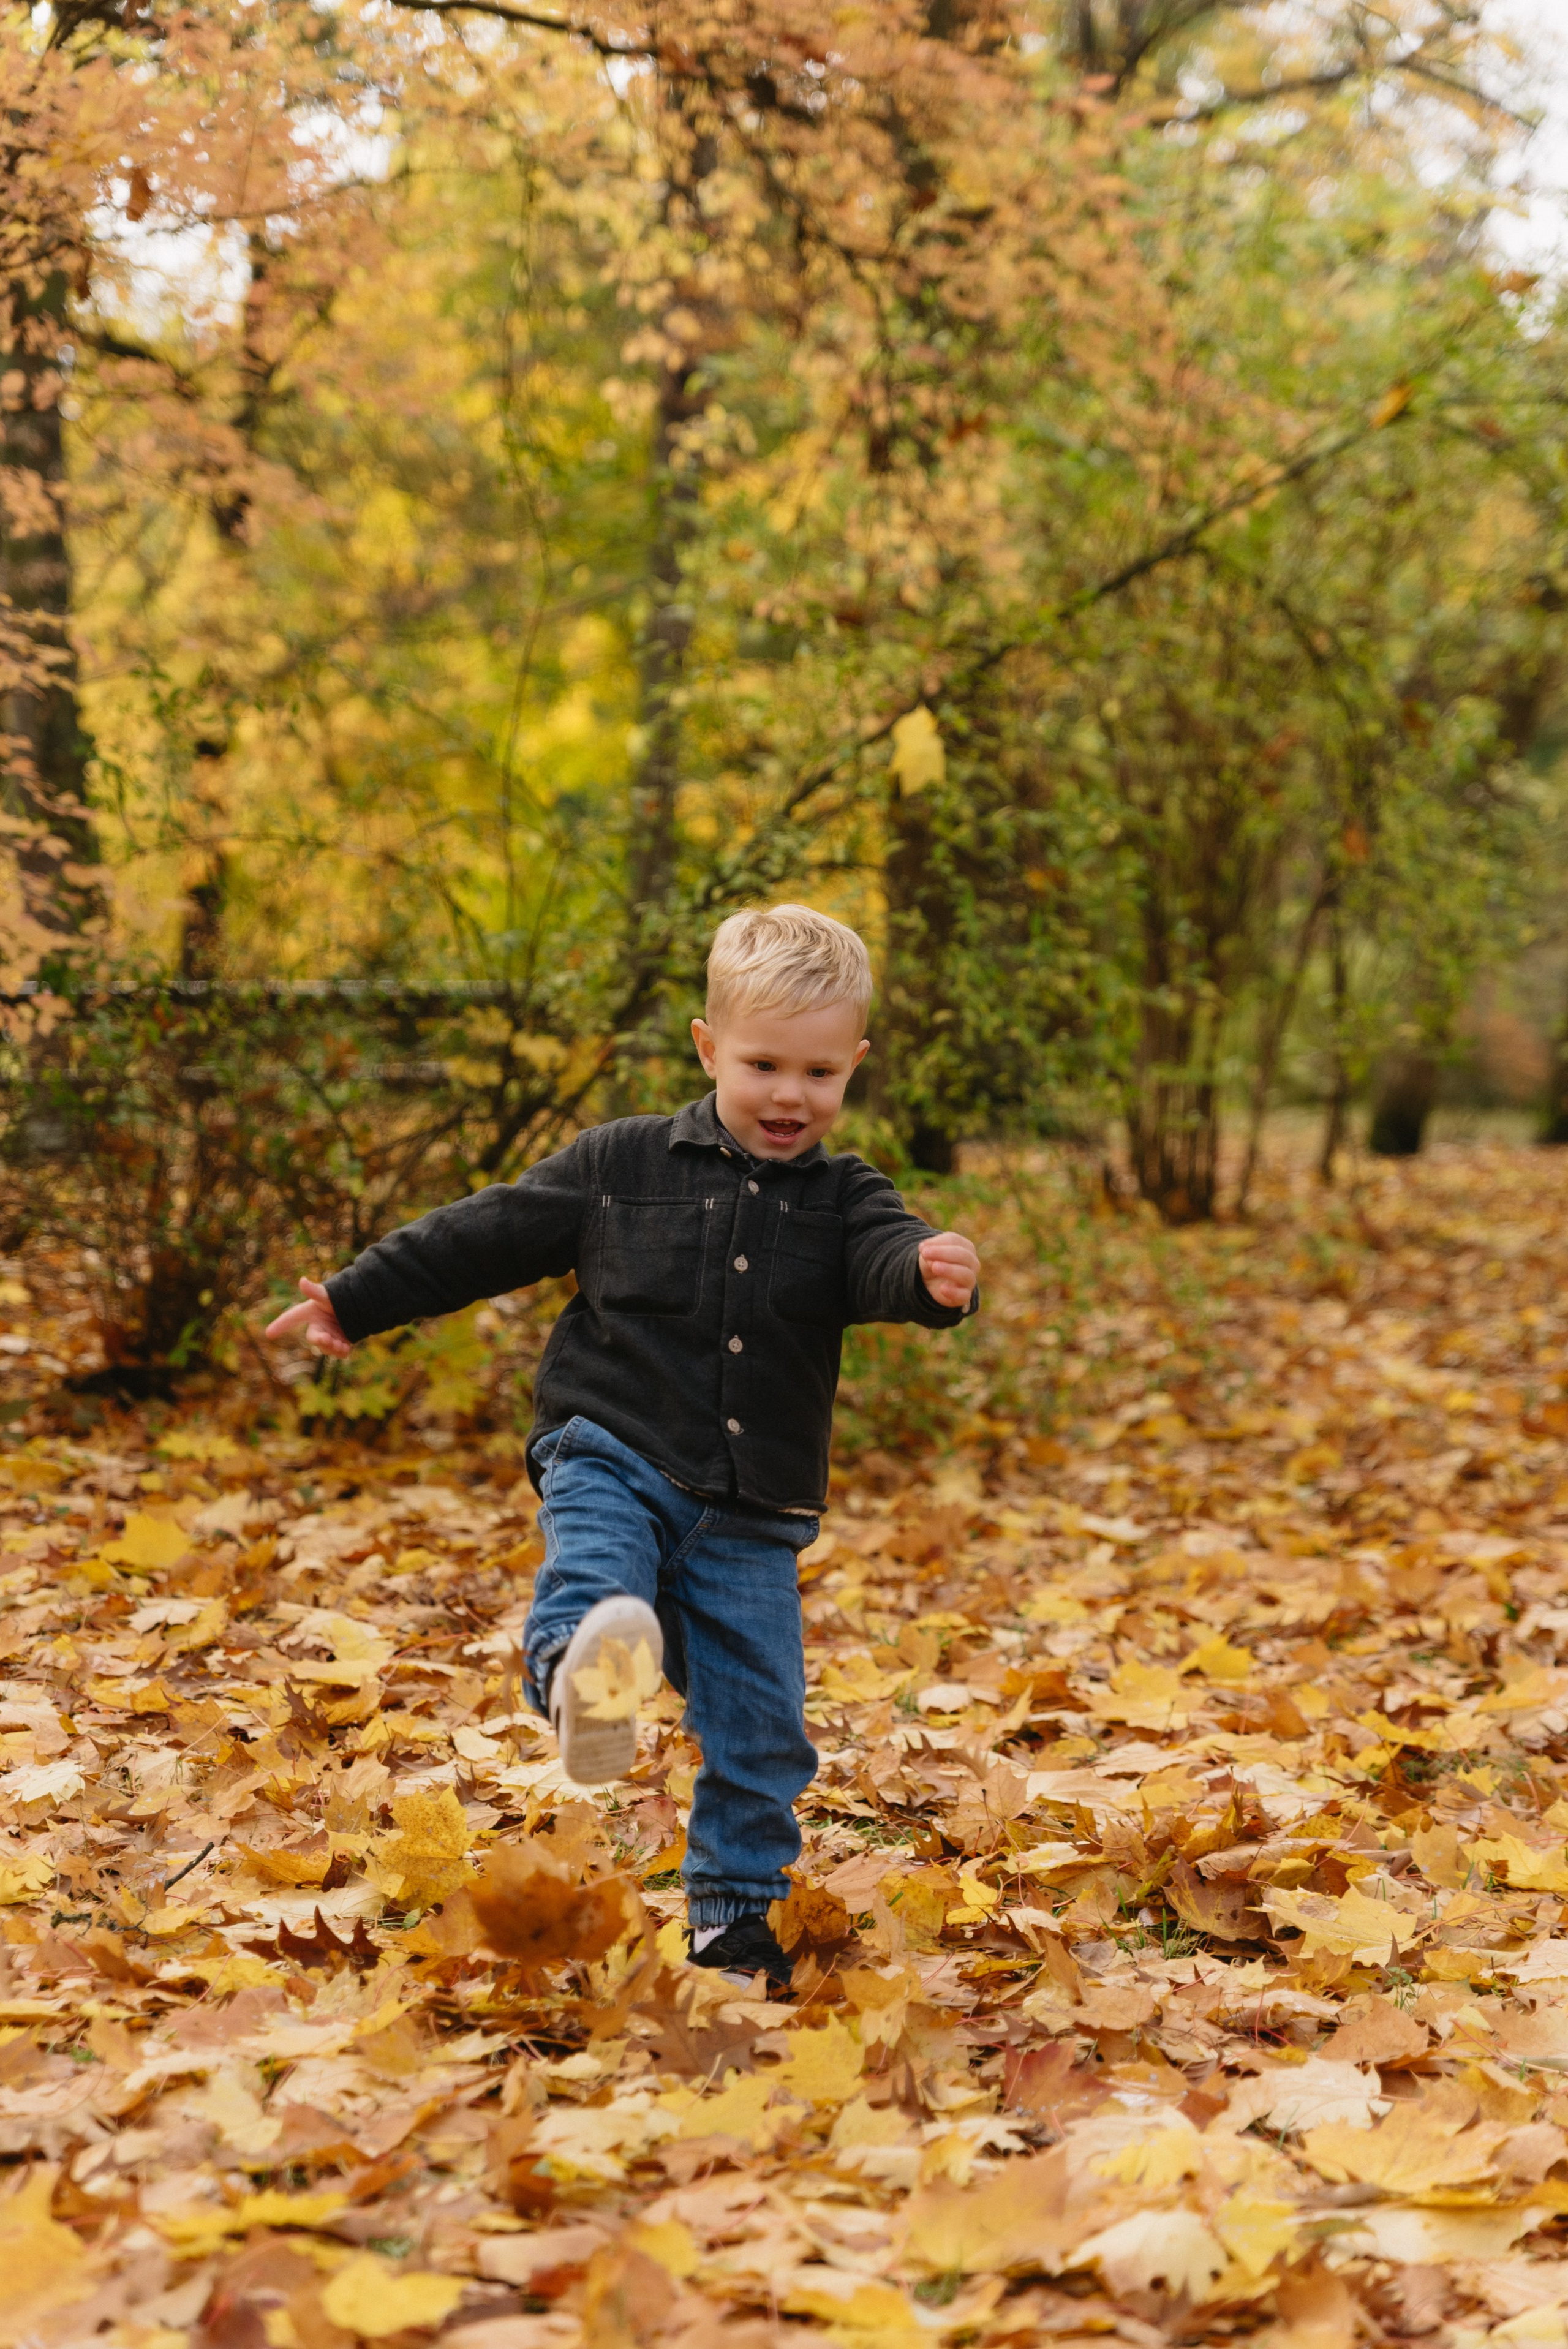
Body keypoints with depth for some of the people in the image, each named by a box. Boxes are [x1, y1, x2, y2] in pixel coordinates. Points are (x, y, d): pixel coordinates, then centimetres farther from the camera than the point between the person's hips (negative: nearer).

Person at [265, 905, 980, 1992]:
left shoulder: (843, 1198, 4)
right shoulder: (620, 1164, 3)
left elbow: (888, 1257, -17)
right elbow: (489, 1235, 9)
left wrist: (935, 1274, -42)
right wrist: (356, 1300, 11)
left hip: (751, 1513, 2)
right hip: (614, 1458, -1)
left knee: (758, 1722, 3)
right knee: (594, 1575, -35)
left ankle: (736, 1913, 19)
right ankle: (588, 1676, -66)